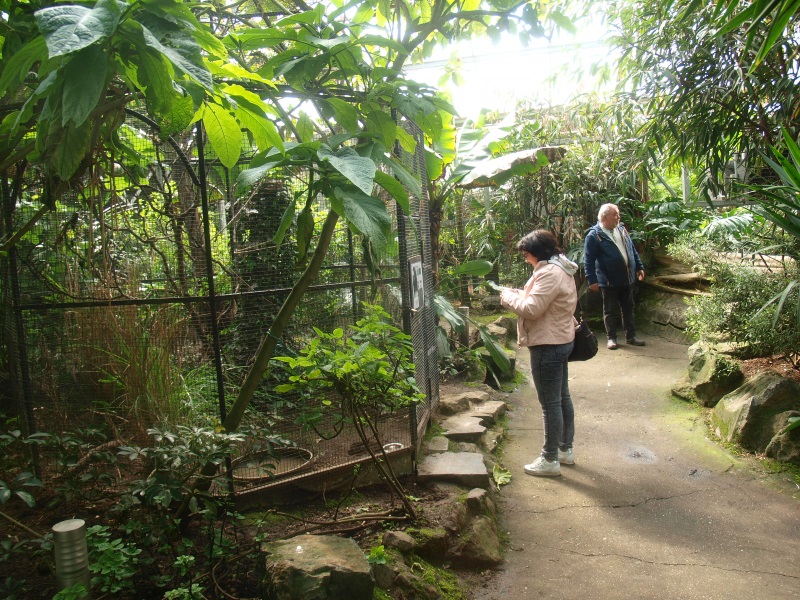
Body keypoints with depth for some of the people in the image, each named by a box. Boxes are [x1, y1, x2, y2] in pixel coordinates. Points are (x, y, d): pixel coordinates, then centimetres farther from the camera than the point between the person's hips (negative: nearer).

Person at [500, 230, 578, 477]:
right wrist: (518, 294, 5)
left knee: (550, 404, -1)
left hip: (548, 346, -11)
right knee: (562, 397, 19)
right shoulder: (561, 269, 12)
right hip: (561, 341, 11)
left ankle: (550, 460, 10)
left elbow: (531, 309, -25)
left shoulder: (549, 273, -22)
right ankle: (565, 449, 33)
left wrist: (508, 297, -10)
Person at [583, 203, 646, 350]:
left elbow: (632, 250, 18)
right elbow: (588, 260, -13)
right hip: (609, 281, -6)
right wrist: (592, 280, -17)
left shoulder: (622, 229, 9)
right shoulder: (594, 235, -12)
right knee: (610, 311, 5)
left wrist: (639, 267, 15)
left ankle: (631, 336, 24)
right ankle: (611, 338, 17)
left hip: (627, 279, 6)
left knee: (628, 309, 14)